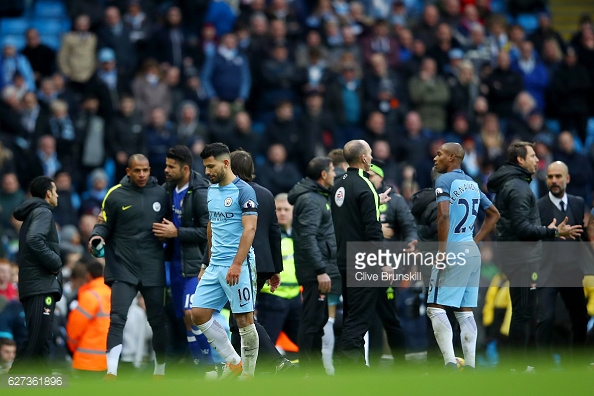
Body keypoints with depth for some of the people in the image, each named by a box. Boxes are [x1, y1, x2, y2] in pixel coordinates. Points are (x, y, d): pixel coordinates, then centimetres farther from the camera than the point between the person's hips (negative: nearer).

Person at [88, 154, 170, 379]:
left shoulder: (160, 194, 6)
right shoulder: (115, 195, 0)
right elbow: (105, 225, 4)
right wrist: (97, 236, -15)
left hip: (153, 269, 2)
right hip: (123, 267, -2)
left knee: (158, 320, 9)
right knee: (117, 318, -14)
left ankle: (160, 371, 24)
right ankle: (111, 371, -17)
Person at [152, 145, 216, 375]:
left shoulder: (200, 193, -15)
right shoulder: (169, 190, 8)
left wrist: (176, 232, -18)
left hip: (196, 263, -8)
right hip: (176, 262, 8)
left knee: (191, 313, -18)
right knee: (185, 319, 7)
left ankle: (208, 366, -7)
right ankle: (206, 370, 12)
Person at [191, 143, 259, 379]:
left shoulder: (243, 191, -11)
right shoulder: (212, 190, 13)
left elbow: (250, 229, -18)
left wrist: (237, 264, -25)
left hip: (238, 265, -8)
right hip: (215, 267, 8)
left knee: (244, 319, -3)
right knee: (198, 313, 1)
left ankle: (248, 375, 6)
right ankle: (233, 363, 11)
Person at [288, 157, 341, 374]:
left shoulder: (318, 197, 18)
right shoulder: (310, 200, -14)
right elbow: (308, 238, -23)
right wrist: (320, 270, -27)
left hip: (320, 268, 11)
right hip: (315, 270, -11)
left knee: (318, 319, 13)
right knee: (313, 321, -9)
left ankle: (316, 370, 19)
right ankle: (309, 372, -8)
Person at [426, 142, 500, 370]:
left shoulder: (445, 180, -7)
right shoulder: (472, 183, 17)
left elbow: (444, 215, -21)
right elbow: (494, 214, 25)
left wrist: (442, 251, -19)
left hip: (454, 249, -8)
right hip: (472, 251, 8)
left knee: (436, 307, -7)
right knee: (465, 311, 9)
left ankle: (450, 362, -19)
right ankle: (470, 365, 5)